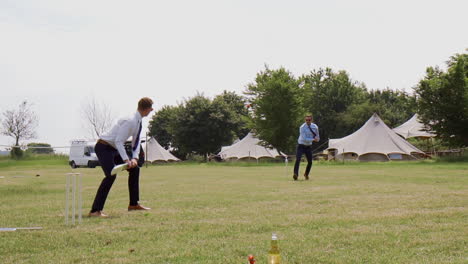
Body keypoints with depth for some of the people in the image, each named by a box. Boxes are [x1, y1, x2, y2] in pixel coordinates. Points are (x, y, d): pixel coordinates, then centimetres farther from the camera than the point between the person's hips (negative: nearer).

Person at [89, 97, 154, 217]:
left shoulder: (138, 122, 5)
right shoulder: (130, 121, -24)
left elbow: (136, 142, 9)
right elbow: (118, 141, -27)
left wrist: (134, 158, -7)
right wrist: (126, 160, -31)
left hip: (114, 149, 10)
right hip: (104, 147, -10)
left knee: (134, 168, 13)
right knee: (111, 175, -26)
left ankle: (133, 204, 24)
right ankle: (95, 211, -27)